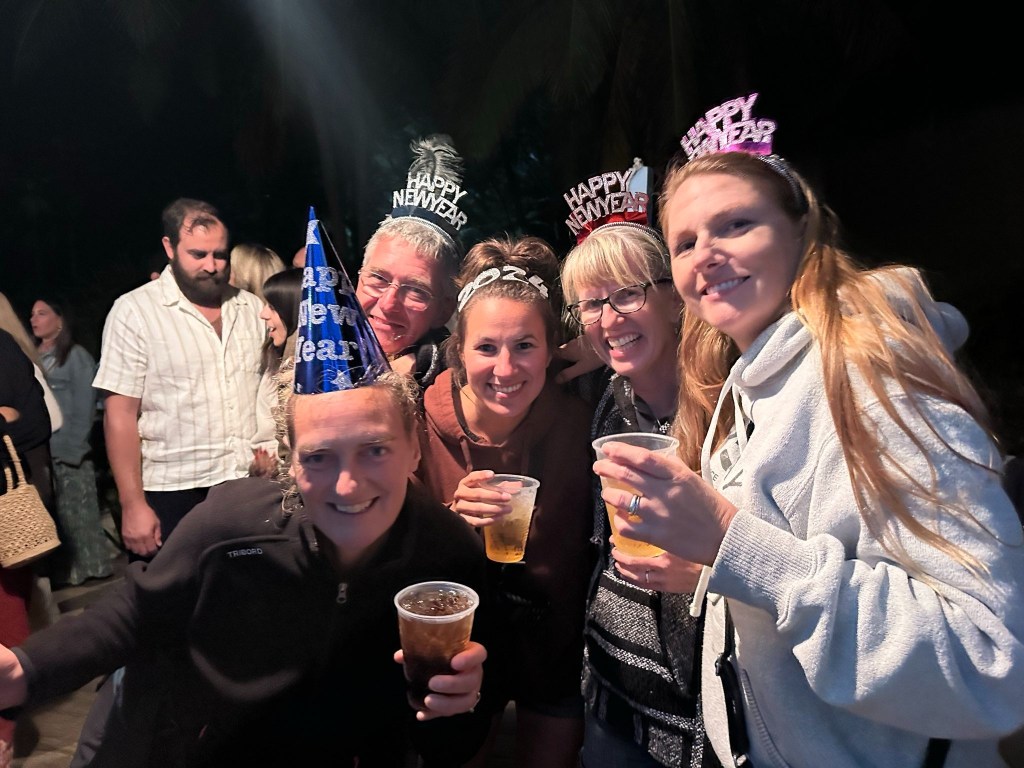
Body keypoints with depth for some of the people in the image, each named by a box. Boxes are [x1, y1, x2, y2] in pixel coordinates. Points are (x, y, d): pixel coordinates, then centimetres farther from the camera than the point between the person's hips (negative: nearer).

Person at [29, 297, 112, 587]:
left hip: (68, 455, -5)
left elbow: (84, 411, -7)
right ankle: (59, 574, 18)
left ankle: (87, 570, 10)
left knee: (76, 516, 0)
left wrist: (71, 451, -14)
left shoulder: (76, 356, -1)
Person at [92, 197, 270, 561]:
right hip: (172, 497, -3)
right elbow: (120, 415, -6)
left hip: (249, 488, 3)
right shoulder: (133, 311, -3)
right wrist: (133, 505, -9)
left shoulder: (252, 307, 8)